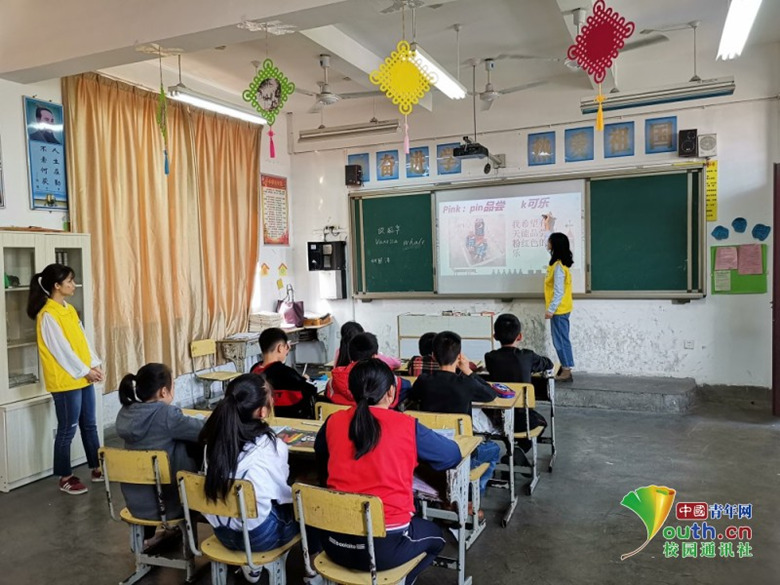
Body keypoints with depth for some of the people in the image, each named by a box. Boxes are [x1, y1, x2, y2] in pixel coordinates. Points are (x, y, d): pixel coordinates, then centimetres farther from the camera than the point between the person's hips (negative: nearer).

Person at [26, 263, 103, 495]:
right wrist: (85, 371, -13)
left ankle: (97, 469, 26)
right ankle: (65, 478, 16)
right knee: (67, 430, 3)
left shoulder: (70, 309, 10)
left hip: (83, 378, 8)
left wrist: (95, 365, 2)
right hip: (65, 381, -8)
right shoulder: (47, 316, -16)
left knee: (89, 425, 15)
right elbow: (61, 350, -18)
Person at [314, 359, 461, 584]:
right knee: (433, 534, 27)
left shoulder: (333, 421, -1)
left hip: (336, 543, 4)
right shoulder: (407, 426, -9)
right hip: (386, 546, -4)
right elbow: (453, 455, 7)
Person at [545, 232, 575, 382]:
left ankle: (566, 371, 4)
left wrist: (551, 310, -19)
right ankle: (565, 369, 19)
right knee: (561, 340, 13)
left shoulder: (558, 266, -19)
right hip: (561, 308, 10)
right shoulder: (561, 263, 11)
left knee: (560, 340, -3)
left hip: (559, 309, -10)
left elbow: (559, 291, -21)